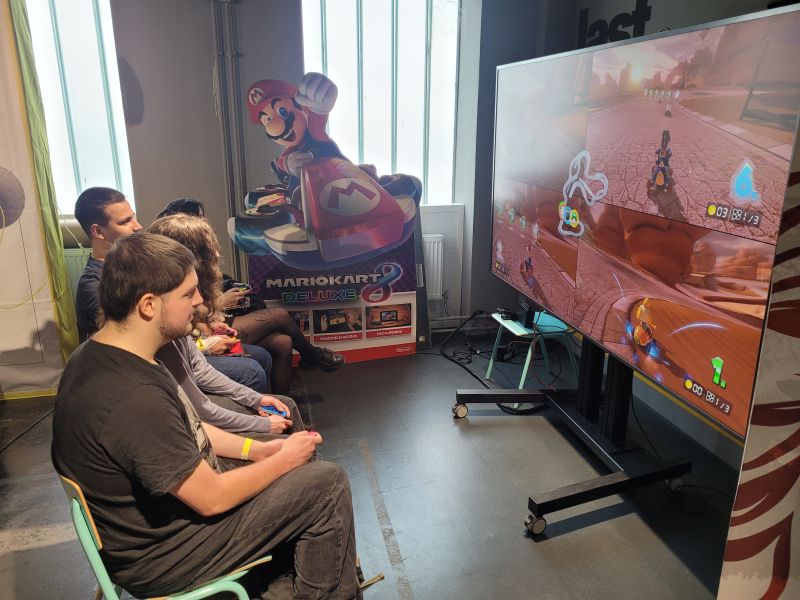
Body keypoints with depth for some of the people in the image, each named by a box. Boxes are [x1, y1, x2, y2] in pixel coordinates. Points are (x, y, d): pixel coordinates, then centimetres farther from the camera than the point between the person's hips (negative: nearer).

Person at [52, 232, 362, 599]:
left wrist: (258, 449, 0)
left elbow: (187, 429, 8)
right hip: (162, 555, -9)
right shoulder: (133, 399, -35)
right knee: (327, 485, -8)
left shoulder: (98, 356, -3)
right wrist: (285, 458, -10)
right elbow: (213, 499, -25)